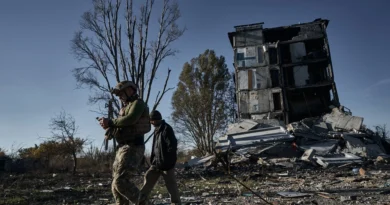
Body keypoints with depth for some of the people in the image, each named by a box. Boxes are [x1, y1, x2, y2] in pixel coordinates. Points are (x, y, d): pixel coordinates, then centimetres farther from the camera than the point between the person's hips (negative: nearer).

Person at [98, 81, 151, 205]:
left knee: (121, 181, -19)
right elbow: (121, 128, 19)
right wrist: (109, 127, 0)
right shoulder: (125, 108, 25)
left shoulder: (138, 103, -3)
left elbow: (130, 120, -22)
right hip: (123, 148, 10)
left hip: (132, 148, -10)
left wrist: (110, 122, -13)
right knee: (116, 185, 9)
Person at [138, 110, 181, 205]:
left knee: (171, 184, -1)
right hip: (157, 162, 9)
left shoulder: (167, 129, -13)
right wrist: (153, 159, 16)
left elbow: (172, 146, -19)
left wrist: (168, 162, -19)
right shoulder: (157, 130, 15)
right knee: (148, 178, 6)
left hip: (166, 163, -9)